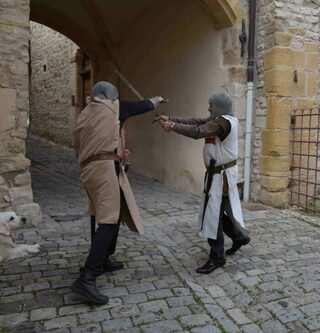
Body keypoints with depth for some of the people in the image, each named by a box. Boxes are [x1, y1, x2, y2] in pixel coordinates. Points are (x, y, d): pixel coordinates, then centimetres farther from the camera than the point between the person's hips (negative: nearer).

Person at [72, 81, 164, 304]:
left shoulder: (84, 115, 21)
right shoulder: (113, 107, 4)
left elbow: (80, 147, 21)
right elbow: (142, 106, 15)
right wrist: (157, 100, 37)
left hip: (90, 168, 9)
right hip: (105, 168, -8)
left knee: (113, 214, 22)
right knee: (109, 221, -13)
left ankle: (103, 261, 33)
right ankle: (86, 279, -19)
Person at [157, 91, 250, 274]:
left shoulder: (224, 122, -20)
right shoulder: (222, 119, 10)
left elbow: (198, 132, -30)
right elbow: (195, 122, 6)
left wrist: (173, 126, -21)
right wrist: (171, 119, -2)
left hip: (222, 175, -10)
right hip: (220, 172, 10)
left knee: (213, 214, -5)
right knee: (218, 210, 20)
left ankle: (217, 257, 5)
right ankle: (239, 236, 39)